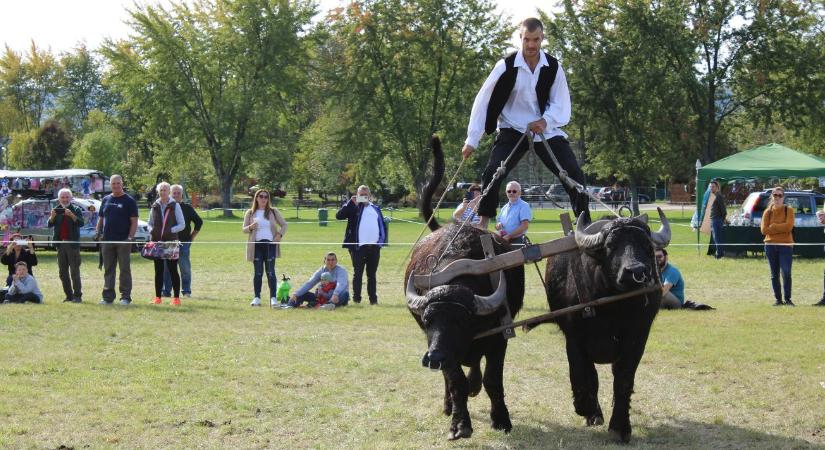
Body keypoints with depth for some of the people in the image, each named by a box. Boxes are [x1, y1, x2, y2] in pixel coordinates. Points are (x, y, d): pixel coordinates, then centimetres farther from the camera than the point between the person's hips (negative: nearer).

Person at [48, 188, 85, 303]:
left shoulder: (76, 209, 1)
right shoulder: (56, 210, 13)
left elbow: (81, 223, -13)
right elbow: (50, 225, 3)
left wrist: (71, 215, -27)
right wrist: (52, 216, -17)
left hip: (72, 243, -5)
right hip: (60, 244, 5)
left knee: (74, 271, -7)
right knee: (62, 272, 6)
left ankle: (77, 295, -6)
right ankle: (69, 295, 11)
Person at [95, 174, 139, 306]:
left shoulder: (129, 201, 1)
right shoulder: (106, 200, 15)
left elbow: (134, 221, -3)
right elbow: (101, 219, 20)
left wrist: (130, 237, -13)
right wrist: (97, 232, 5)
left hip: (123, 240, -5)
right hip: (107, 240, 5)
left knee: (125, 269, -2)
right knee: (108, 270, 7)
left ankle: (125, 296, 1)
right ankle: (108, 296, 12)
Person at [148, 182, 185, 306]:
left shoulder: (175, 206, 0)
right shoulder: (155, 206, 10)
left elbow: (182, 225, -1)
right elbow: (150, 223, 18)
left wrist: (170, 230, -14)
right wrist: (152, 230, -4)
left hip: (171, 242, -3)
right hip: (157, 242, 3)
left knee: (173, 269, -2)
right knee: (158, 270, 6)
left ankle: (176, 297, 1)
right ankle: (157, 297, 11)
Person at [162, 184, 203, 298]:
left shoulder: (187, 208, 5)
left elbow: (199, 222, 11)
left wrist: (192, 236, 7)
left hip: (184, 242, -1)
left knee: (185, 268, -2)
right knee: (166, 268, 1)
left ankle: (186, 291, 5)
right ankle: (166, 291, 7)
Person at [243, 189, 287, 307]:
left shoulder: (273, 212, 9)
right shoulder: (250, 213, 9)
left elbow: (284, 225, 14)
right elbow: (244, 229, 8)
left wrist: (280, 235, -3)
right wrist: (250, 227, -14)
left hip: (270, 244, 0)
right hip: (256, 245, 0)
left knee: (270, 272, -5)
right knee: (258, 272, -2)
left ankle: (273, 298, -6)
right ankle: (257, 298, 2)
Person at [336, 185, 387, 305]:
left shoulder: (375, 208, 16)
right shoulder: (353, 207, 3)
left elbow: (382, 225, 19)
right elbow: (339, 216, -11)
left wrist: (382, 240, 5)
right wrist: (351, 203, -15)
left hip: (374, 246, 4)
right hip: (358, 247, -4)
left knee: (372, 274, 10)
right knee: (358, 273, -2)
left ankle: (373, 298, 14)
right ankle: (356, 298, 3)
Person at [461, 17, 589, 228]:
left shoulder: (553, 67, -8)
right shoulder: (506, 66, -14)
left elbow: (561, 105, -3)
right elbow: (483, 101, -10)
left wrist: (545, 121, -24)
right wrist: (472, 140, -9)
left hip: (546, 129, 2)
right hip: (513, 130, -2)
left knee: (574, 174, -10)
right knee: (492, 173, -22)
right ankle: (483, 225, -13)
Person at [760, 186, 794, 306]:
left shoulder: (788, 210, 2)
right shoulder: (768, 212, 9)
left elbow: (789, 226, -13)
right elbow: (764, 229, -2)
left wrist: (773, 226, -9)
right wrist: (780, 228, -8)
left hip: (786, 245, -3)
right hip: (771, 246, 3)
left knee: (786, 273, -13)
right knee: (774, 275, 6)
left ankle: (788, 299, -6)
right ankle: (778, 299, 12)